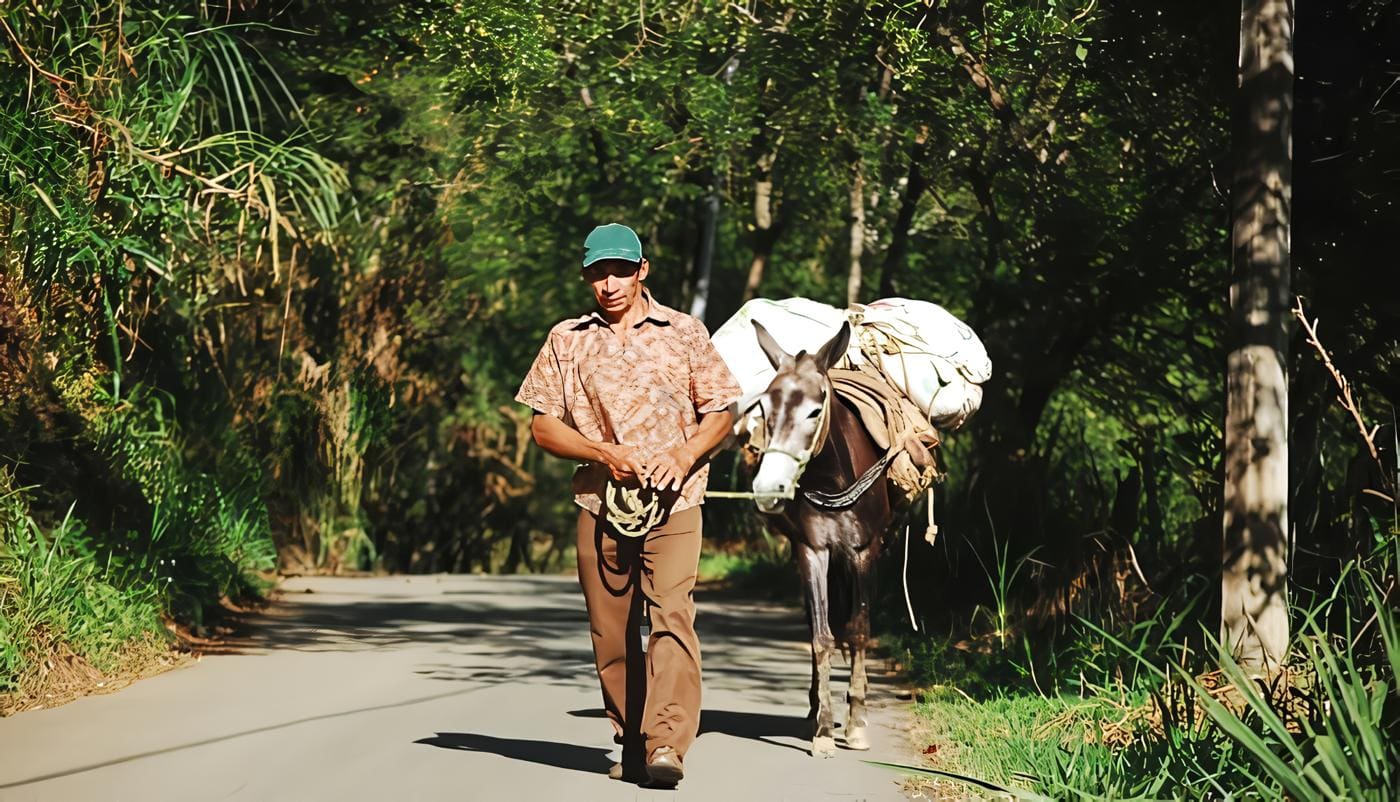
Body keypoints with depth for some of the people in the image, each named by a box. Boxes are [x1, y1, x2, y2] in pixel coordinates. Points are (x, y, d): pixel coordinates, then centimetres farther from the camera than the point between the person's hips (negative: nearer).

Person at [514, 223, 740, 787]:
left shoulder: (684, 333, 5)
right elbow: (543, 426, 7)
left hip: (672, 505, -2)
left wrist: (683, 455, -12)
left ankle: (666, 744, -24)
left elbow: (720, 414, 7)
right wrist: (603, 453, -10)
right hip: (599, 507, 3)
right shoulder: (567, 341, 8)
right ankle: (631, 744, 18)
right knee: (611, 633, 6)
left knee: (671, 617, -17)